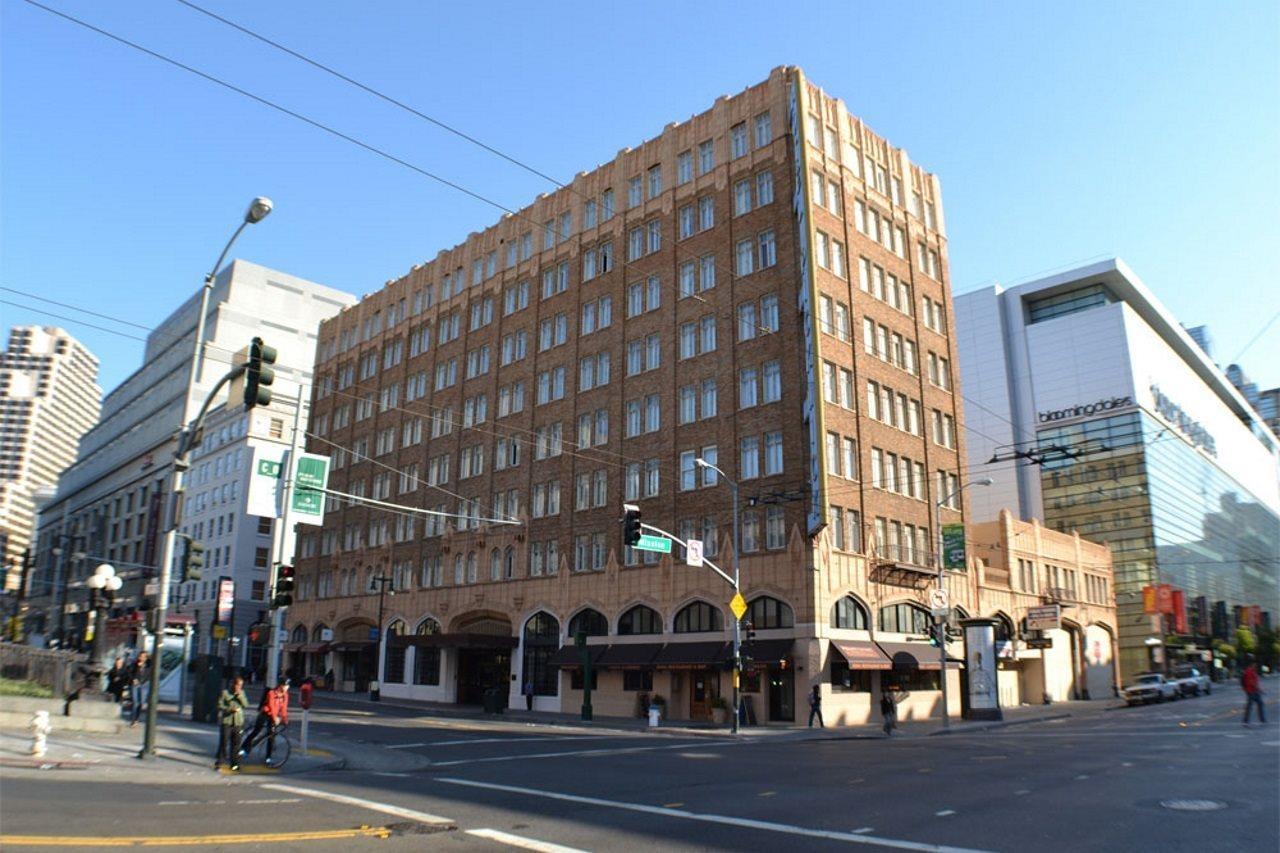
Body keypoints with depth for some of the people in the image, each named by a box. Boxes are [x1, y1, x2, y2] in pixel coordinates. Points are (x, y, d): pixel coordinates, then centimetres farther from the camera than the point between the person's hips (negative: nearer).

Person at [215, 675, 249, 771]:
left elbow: (246, 704, 2)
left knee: (236, 744, 5)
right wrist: (230, 709, -20)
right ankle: (218, 763, 8)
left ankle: (234, 763, 13)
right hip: (226, 721, -3)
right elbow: (220, 706, -6)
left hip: (238, 722, 3)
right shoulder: (225, 693, -2)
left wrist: (239, 695, -11)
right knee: (223, 743, -3)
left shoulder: (242, 693, 10)